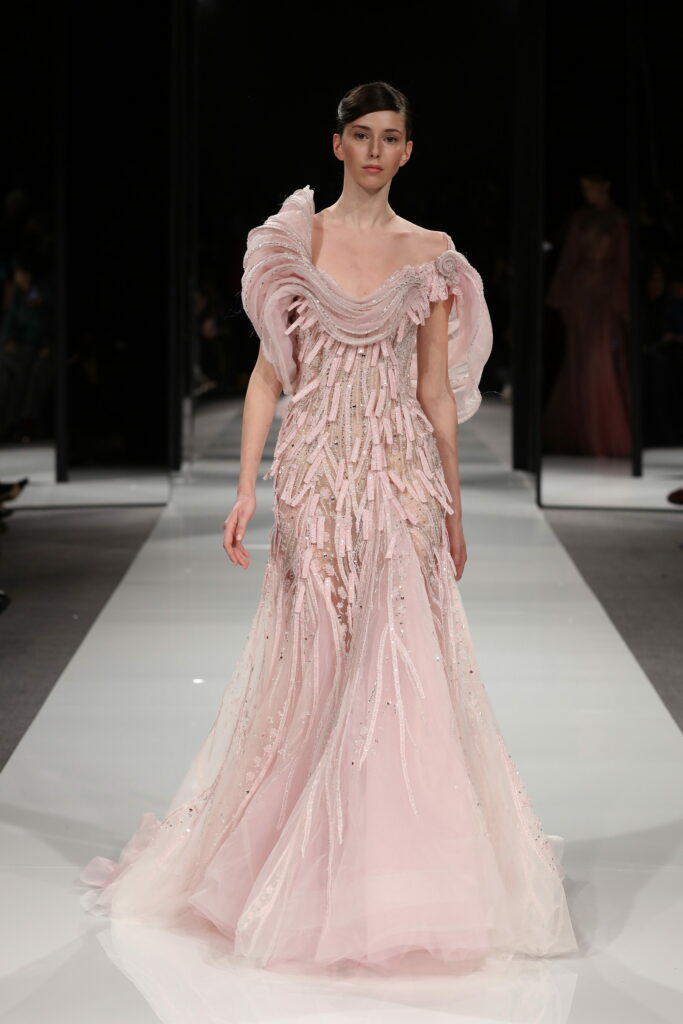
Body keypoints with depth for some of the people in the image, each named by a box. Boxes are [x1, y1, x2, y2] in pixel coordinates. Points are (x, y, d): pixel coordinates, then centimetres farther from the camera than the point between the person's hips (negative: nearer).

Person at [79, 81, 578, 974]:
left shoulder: (430, 255, 7)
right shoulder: (293, 238, 4)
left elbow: (438, 392, 9)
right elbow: (269, 371, 2)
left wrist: (453, 508, 8)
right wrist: (247, 485, -5)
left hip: (402, 478, 0)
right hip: (316, 474, 0)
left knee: (399, 665, -6)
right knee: (309, 662, 3)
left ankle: (397, 872, 5)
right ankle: (299, 863, 19)